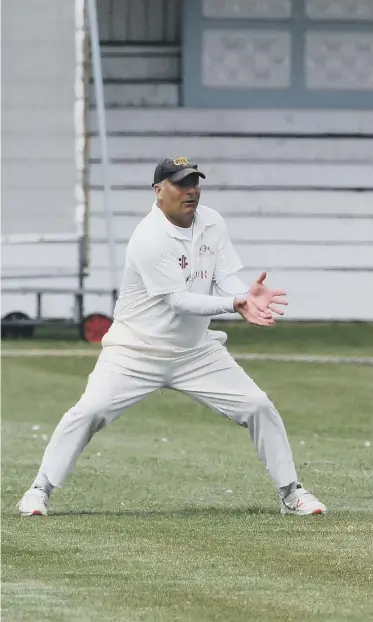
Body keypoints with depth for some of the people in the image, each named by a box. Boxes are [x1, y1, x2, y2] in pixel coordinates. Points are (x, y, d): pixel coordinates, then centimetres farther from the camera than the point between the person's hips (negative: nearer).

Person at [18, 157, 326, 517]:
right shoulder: (150, 238, -21)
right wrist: (235, 304, -38)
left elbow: (226, 281, -4)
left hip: (196, 351, 6)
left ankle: (291, 492, 12)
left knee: (258, 407, -2)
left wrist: (248, 297, -28)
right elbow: (177, 301, -25)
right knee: (90, 410, -21)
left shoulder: (212, 224, 0)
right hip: (137, 351, -6)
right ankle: (40, 490, -6)